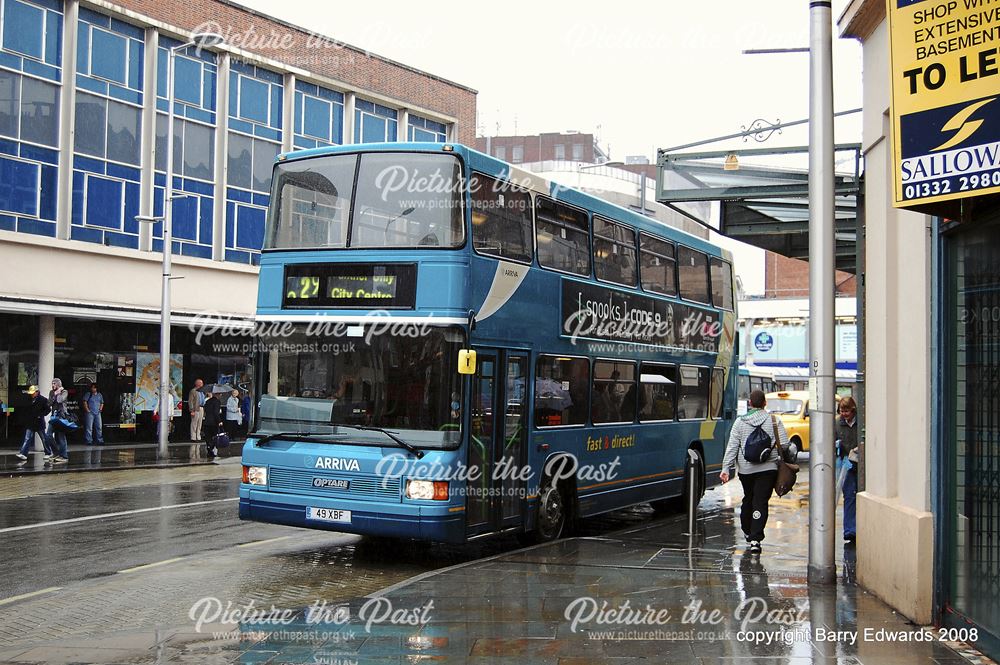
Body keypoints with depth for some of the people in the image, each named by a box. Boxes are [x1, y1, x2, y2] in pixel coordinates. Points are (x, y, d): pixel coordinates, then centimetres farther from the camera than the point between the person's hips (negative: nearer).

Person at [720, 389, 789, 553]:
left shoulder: (740, 422, 1)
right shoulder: (774, 421, -3)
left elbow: (732, 447, -4)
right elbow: (784, 444, -8)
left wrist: (726, 468, -5)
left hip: (745, 469, 2)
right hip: (768, 468, -2)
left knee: (748, 498, 22)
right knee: (760, 503, -5)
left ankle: (747, 531, 36)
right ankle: (755, 539, -15)